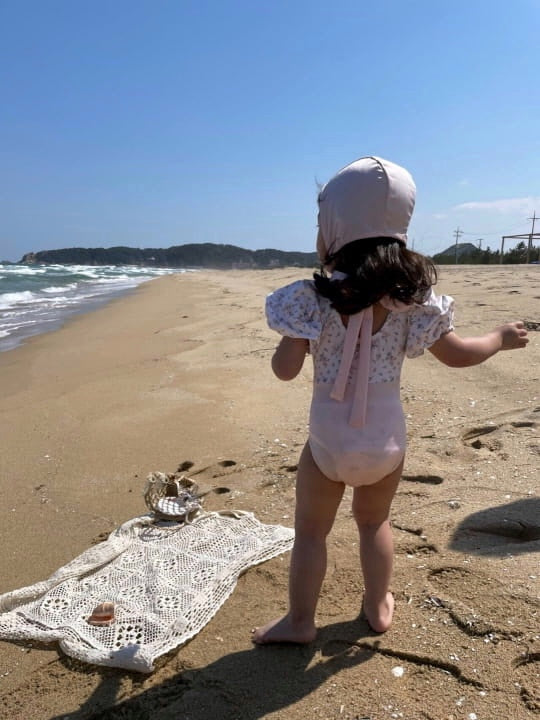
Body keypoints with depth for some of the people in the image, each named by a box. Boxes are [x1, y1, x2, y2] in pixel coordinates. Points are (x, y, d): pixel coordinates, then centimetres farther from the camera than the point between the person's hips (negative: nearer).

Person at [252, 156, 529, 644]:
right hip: (388, 434, 4)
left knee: (311, 530, 17)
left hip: (331, 438, -3)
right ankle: (378, 607, 43)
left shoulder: (311, 298, -16)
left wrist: (288, 339, 8)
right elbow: (457, 354, 1)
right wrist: (502, 338, 19)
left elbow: (286, 369, -13)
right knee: (375, 522, 26)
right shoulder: (411, 296, -6)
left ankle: (300, 621, 31)